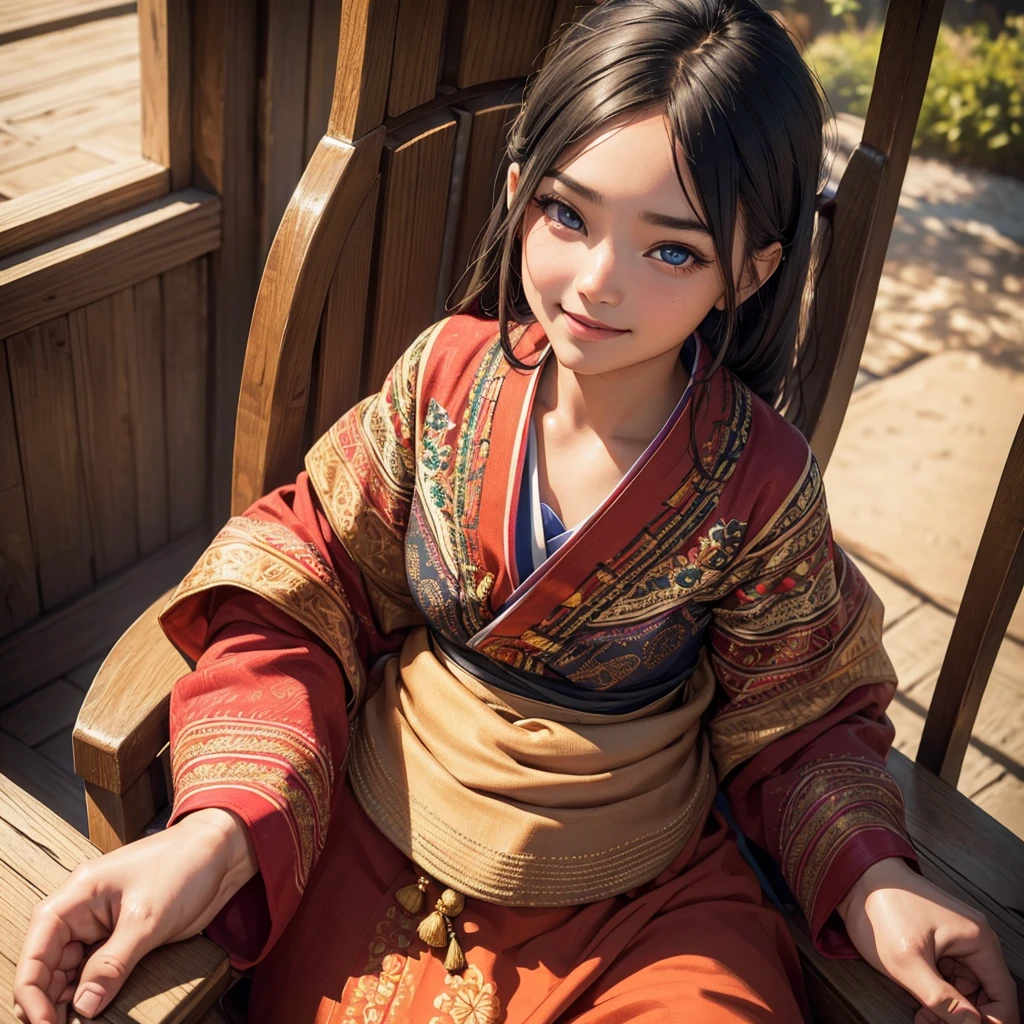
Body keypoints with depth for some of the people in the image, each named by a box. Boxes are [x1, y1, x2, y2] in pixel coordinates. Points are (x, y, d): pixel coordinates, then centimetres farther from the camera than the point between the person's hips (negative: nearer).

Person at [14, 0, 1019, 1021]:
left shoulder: (759, 483, -17)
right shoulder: (447, 373, -14)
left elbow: (800, 718, -3)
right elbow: (299, 587, -10)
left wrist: (867, 876, -22)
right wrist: (222, 829, -24)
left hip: (639, 900, 0)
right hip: (378, 852, 1)